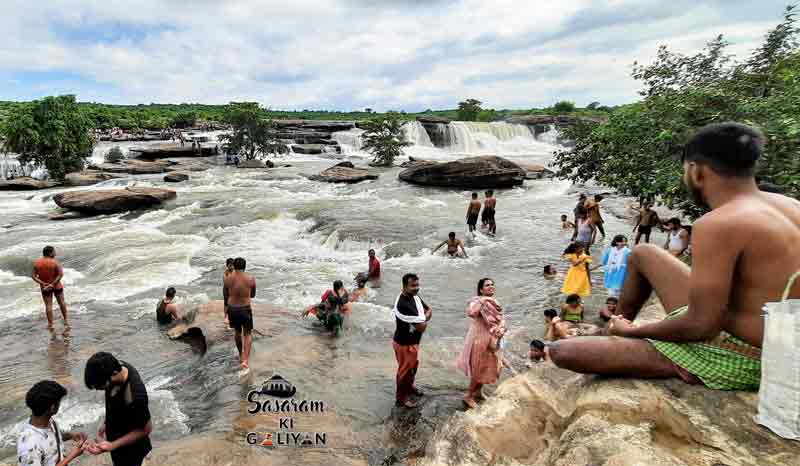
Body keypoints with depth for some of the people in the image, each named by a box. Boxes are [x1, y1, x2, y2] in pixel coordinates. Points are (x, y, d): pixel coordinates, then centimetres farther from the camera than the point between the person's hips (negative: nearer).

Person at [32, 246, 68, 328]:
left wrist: (43, 283, -14)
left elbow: (33, 276, -8)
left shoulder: (36, 263, -6)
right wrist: (53, 283, -18)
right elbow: (60, 274, -23)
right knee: (61, 302, 14)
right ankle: (65, 320, 22)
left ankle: (50, 324, 10)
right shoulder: (55, 262, -17)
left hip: (44, 287, 2)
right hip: (56, 286, -2)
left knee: (48, 305, 8)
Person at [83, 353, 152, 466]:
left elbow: (145, 429, -26)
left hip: (129, 449, -7)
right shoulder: (117, 366, -19)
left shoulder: (134, 396, -42)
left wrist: (112, 446, -30)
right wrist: (105, 421, 7)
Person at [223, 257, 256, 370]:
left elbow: (227, 294, 7)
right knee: (248, 334, 13)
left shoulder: (227, 279, -6)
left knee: (238, 332, 24)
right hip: (245, 309, -2)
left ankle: (241, 356, 41)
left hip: (232, 309, 2)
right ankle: (245, 359, -5)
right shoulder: (251, 279, -8)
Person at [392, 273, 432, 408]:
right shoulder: (403, 304, -35)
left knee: (414, 365, 28)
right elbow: (422, 327, -32)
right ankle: (401, 397, 30)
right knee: (405, 369, 10)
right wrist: (424, 319, -10)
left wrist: (422, 319, -15)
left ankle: (409, 386, 52)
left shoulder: (415, 296, -4)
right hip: (404, 344, -9)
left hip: (413, 341, 9)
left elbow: (429, 311, 6)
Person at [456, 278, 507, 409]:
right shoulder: (477, 301, -20)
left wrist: (500, 331, -9)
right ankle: (468, 395, 17)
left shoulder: (495, 302, 6)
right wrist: (482, 301, -36)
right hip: (480, 338, -8)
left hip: (492, 339, 8)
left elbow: (501, 320, 9)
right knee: (479, 368, 1)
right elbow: (470, 313, -42)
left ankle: (478, 391, 37)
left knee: (489, 366, 19)